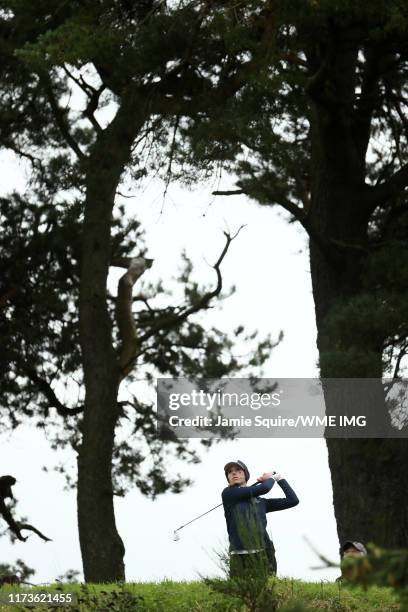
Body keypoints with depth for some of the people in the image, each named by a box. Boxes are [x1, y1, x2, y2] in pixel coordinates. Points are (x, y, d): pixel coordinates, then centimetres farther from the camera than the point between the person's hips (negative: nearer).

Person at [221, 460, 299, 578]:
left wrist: (280, 478, 22)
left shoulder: (260, 502, 19)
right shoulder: (228, 493, 6)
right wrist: (271, 478, 18)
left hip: (264, 555, 3)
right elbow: (264, 489, -1)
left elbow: (293, 500, 20)